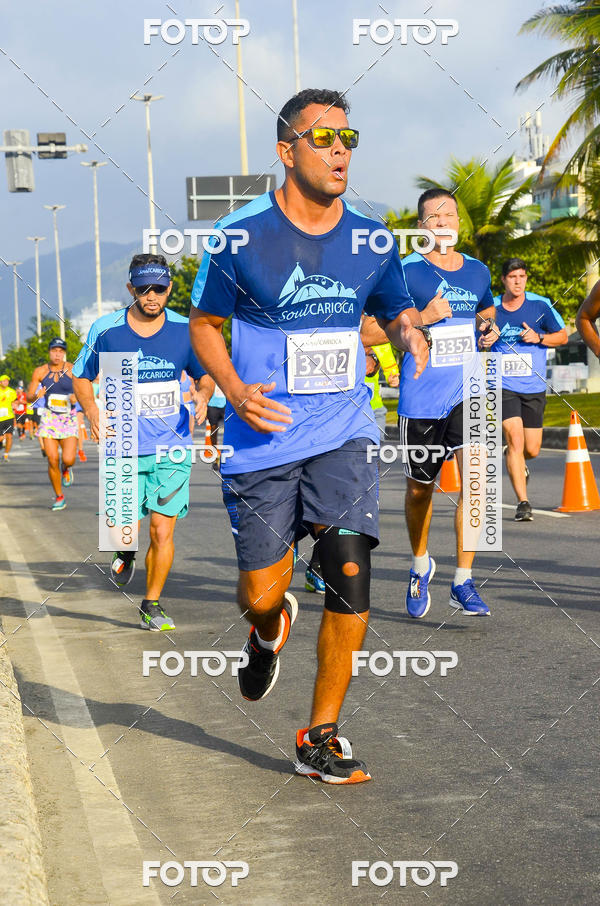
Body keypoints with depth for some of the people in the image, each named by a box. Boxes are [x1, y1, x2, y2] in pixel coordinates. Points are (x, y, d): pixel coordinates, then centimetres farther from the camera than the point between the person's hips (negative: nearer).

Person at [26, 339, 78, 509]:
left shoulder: (72, 370, -4)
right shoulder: (40, 371, 1)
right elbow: (29, 396, 5)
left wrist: (76, 397, -21)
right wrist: (36, 395, -18)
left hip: (69, 418, -1)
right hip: (49, 418, 1)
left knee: (68, 459, -15)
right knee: (52, 459, -7)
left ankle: (66, 469, 25)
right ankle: (59, 497, 12)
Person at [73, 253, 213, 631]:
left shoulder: (184, 330, 0)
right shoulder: (106, 330, -3)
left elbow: (206, 374, 14)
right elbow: (81, 376, 9)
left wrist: (203, 395, -8)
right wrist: (93, 411, -8)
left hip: (173, 448, 1)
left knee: (163, 532, -2)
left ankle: (152, 605, 18)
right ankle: (126, 551, 34)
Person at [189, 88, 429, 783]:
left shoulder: (369, 241, 3)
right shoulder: (240, 235, -6)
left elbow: (396, 311, 19)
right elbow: (203, 323, 4)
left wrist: (410, 333, -6)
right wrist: (235, 390, -13)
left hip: (343, 436, 2)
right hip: (263, 439, -2)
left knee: (349, 581, -11)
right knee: (262, 593, 0)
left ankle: (320, 739, 5)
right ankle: (269, 629, 41)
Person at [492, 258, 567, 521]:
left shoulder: (540, 305, -1)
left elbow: (562, 336, 7)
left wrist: (538, 337, -11)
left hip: (534, 388, 1)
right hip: (504, 386, -1)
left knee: (531, 450, 5)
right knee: (515, 440, -16)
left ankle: (517, 463, 43)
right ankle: (523, 503, -10)